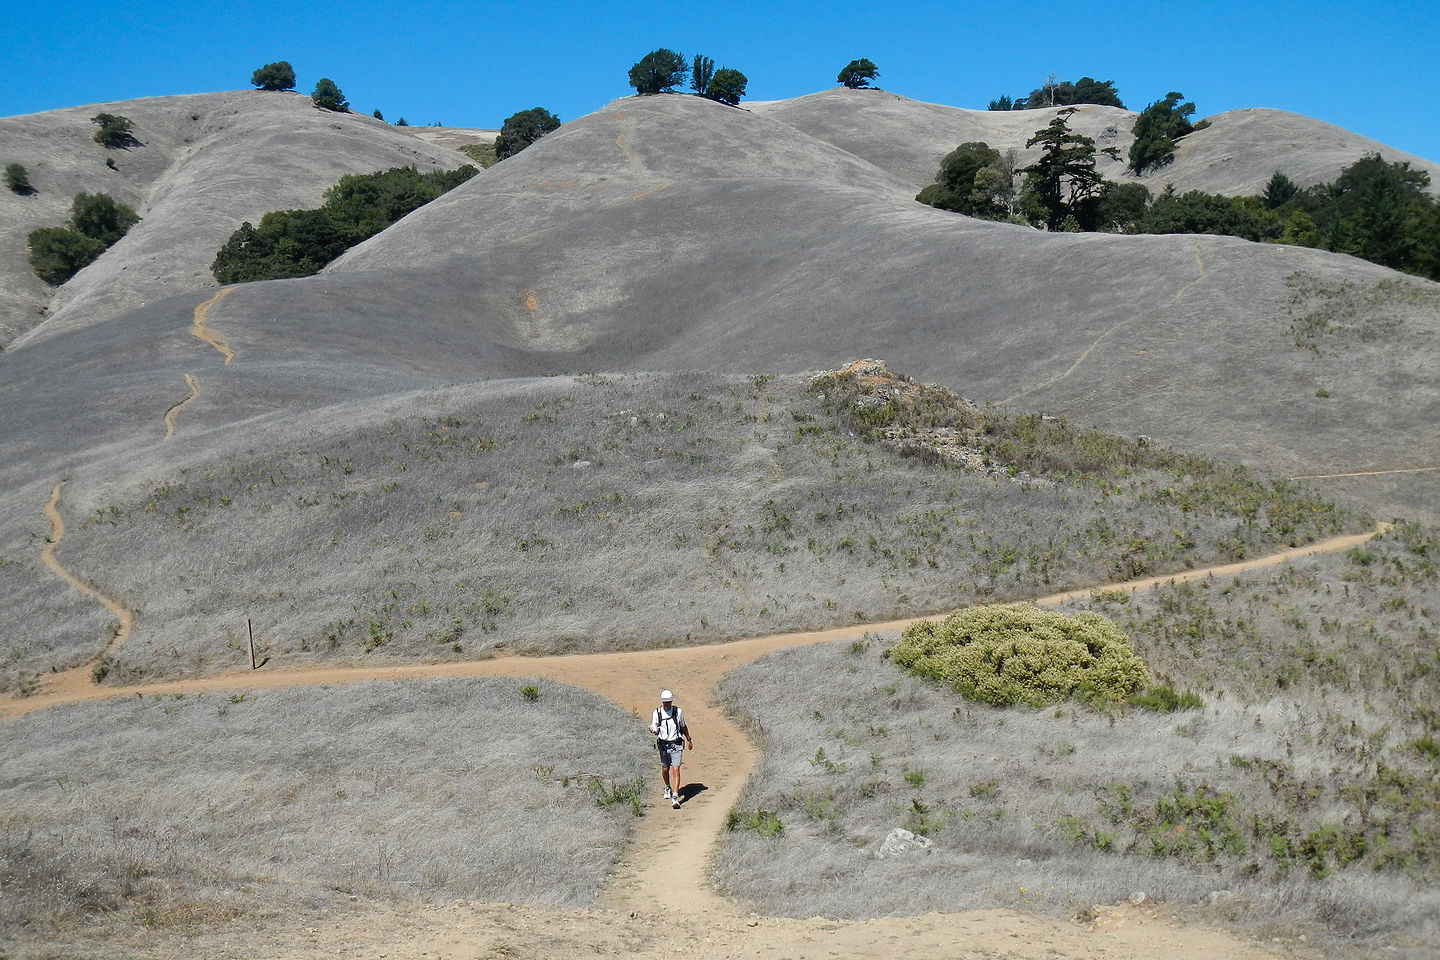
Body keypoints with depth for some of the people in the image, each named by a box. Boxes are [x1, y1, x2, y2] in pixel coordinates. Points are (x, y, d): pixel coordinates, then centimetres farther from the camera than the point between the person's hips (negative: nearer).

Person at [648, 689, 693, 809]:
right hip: (663, 745, 2)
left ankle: (675, 797, -14)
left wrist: (689, 740, 20)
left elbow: (683, 727, 11)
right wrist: (653, 730, -27)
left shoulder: (678, 711, -5)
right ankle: (668, 788, 44)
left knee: (676, 770, -11)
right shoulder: (657, 713, -5)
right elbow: (655, 730, -3)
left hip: (676, 745, -2)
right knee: (665, 769, 14)